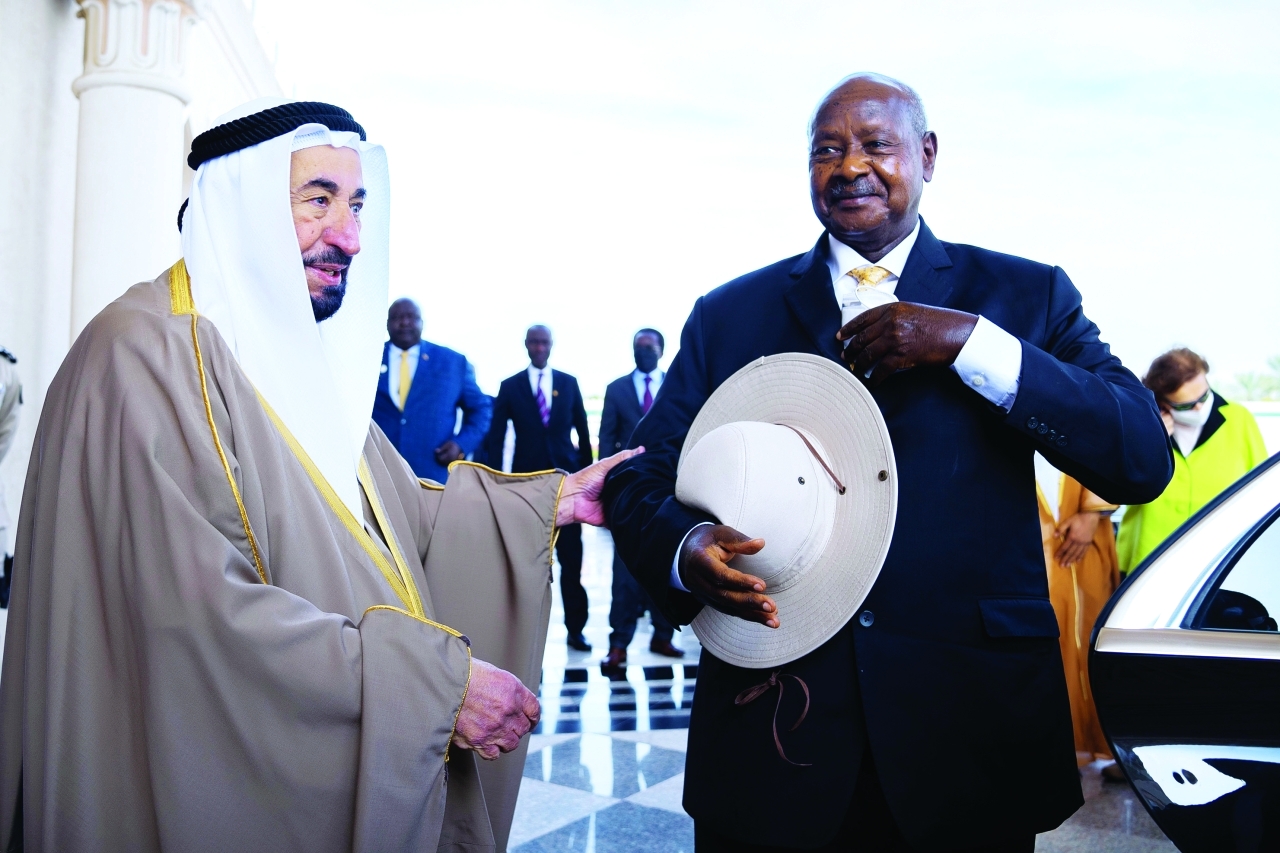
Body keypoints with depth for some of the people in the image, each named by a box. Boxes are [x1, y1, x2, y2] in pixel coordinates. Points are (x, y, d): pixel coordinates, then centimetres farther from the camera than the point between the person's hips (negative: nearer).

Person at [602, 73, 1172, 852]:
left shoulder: (1026, 295, 4)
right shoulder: (730, 314, 6)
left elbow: (1145, 459, -6)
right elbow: (638, 476, 3)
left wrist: (971, 343, -16)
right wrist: (686, 548, -19)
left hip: (972, 729, 0)